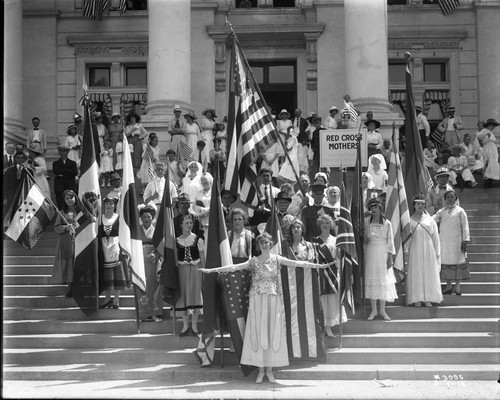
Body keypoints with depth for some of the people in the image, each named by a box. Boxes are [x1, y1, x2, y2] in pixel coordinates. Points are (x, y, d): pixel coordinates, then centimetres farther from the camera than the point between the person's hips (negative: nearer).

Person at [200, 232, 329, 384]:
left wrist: (318, 265, -8)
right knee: (258, 333, -2)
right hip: (257, 300, -1)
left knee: (273, 332, 0)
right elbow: (234, 267, -3)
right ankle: (261, 370, 5)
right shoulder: (253, 261, 3)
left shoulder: (277, 260, 5)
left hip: (274, 300, 1)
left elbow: (297, 263, -1)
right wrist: (212, 270, -10)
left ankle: (270, 369, 9)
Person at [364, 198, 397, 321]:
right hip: (370, 252, 1)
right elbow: (363, 237, 13)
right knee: (371, 279, 2)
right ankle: (374, 310, 11)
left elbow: (390, 241, 0)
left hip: (383, 253, -1)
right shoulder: (366, 221, 1)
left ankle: (382, 310, 11)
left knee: (384, 279, 1)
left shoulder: (386, 223, -2)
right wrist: (364, 239, -10)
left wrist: (390, 257, -4)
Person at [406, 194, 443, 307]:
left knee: (429, 273, 0)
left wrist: (437, 252, 3)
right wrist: (406, 250, -1)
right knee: (416, 273, -2)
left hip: (428, 249, 1)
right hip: (415, 250, -1)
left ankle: (428, 299, 5)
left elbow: (435, 236, 7)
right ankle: (417, 299, 2)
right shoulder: (409, 220, 5)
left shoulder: (429, 219, 7)